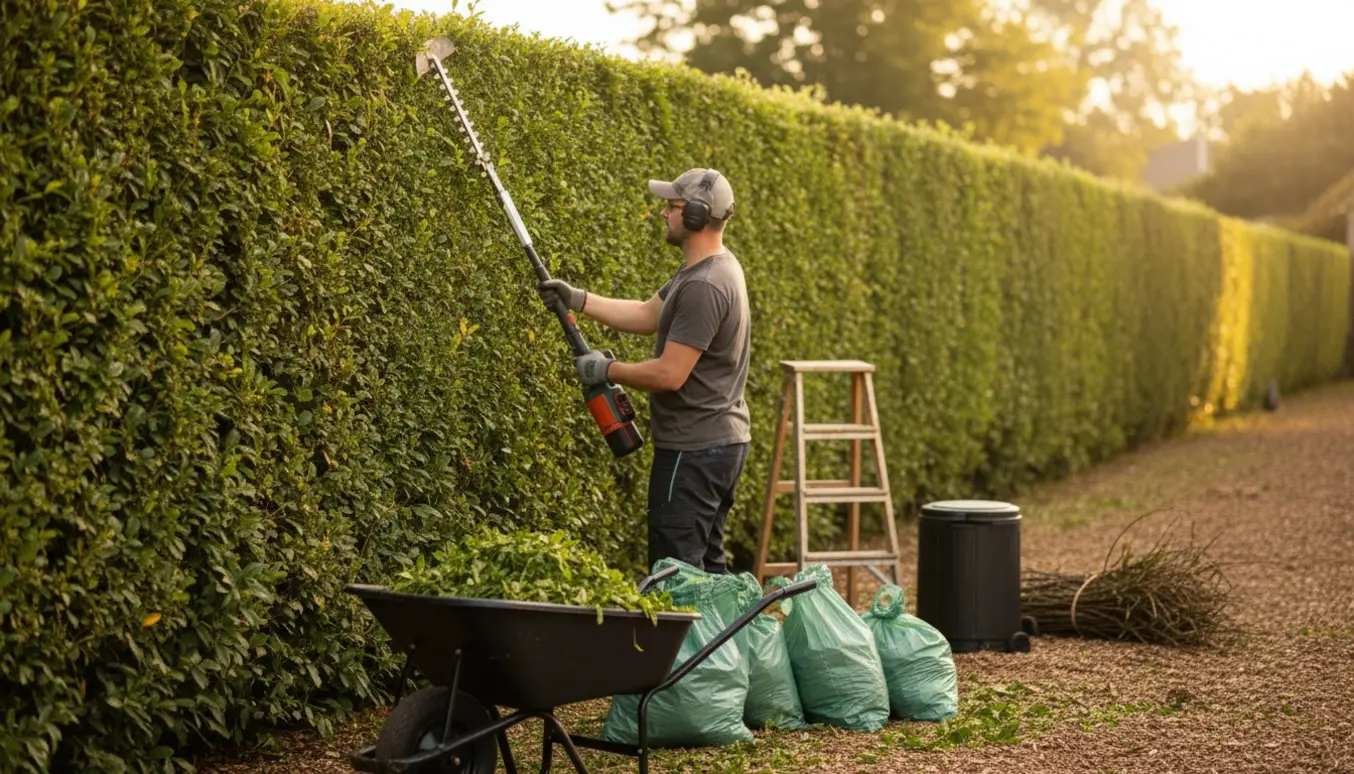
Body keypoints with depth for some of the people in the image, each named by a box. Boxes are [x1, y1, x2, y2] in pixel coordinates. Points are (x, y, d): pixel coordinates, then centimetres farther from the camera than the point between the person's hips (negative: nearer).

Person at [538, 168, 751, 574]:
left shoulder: (704, 287, -23)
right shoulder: (704, 268, 10)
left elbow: (669, 375, -25)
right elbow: (647, 315, 19)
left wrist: (606, 370, -11)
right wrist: (578, 299, 13)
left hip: (694, 449, -11)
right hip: (723, 439, 11)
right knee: (705, 566, 17)